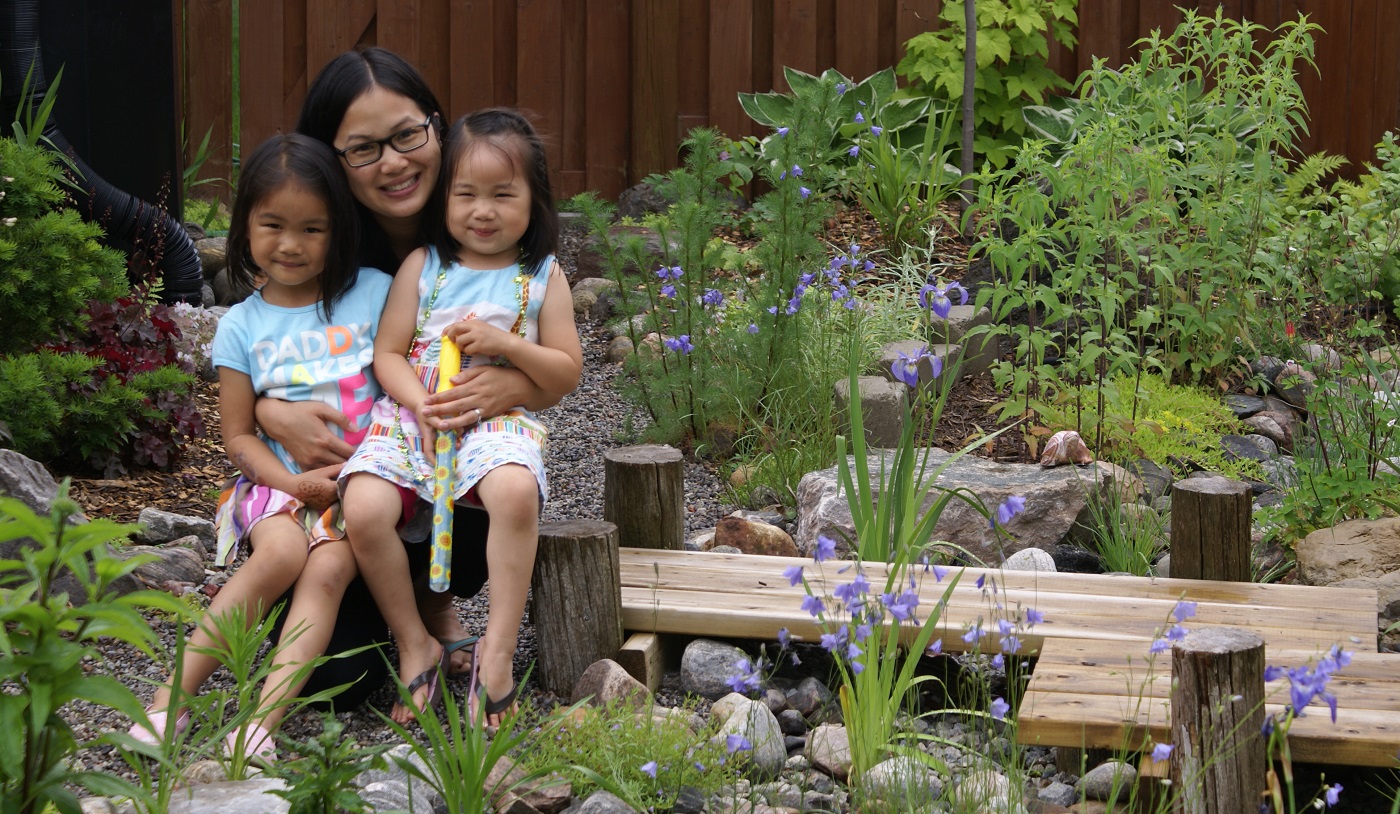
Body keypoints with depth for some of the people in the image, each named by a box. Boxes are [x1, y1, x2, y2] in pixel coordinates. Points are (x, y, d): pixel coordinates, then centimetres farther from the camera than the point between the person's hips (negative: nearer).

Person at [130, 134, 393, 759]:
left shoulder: (374, 294, 5)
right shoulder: (242, 326, 5)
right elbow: (238, 434, 4)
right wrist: (295, 481, -12)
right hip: (280, 480, 0)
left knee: (328, 568, -27)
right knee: (281, 552, -30)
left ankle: (261, 722, -37)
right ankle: (171, 697, -27)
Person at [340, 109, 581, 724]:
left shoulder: (543, 278, 9)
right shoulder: (422, 267, 10)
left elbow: (566, 373, 8)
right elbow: (387, 355, 7)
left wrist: (506, 344, -9)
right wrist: (422, 403, -13)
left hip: (498, 418, -2)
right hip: (412, 413, 2)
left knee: (515, 491, -38)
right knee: (364, 507, -27)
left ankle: (497, 650, -27)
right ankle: (415, 645, -8)